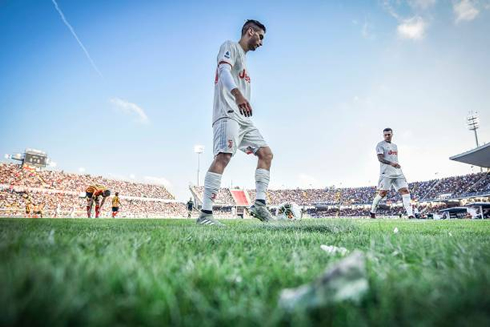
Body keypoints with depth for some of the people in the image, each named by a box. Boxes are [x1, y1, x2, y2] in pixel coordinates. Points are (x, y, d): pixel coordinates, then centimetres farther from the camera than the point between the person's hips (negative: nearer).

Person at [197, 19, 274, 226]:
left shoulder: (243, 57, 32)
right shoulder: (230, 47, 5)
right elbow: (224, 70, -15)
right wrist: (238, 95, -34)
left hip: (243, 118, 10)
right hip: (228, 114, -10)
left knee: (266, 153, 2)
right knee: (224, 156, -22)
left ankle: (259, 204, -1)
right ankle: (205, 215, -22)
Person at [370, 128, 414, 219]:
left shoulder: (395, 146, 22)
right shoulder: (380, 145, -1)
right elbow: (380, 158, -15)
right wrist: (391, 163, -30)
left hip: (398, 173, 7)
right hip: (386, 173, -6)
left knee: (405, 190, -6)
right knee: (383, 193, -7)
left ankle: (410, 215, -8)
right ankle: (372, 212, 11)